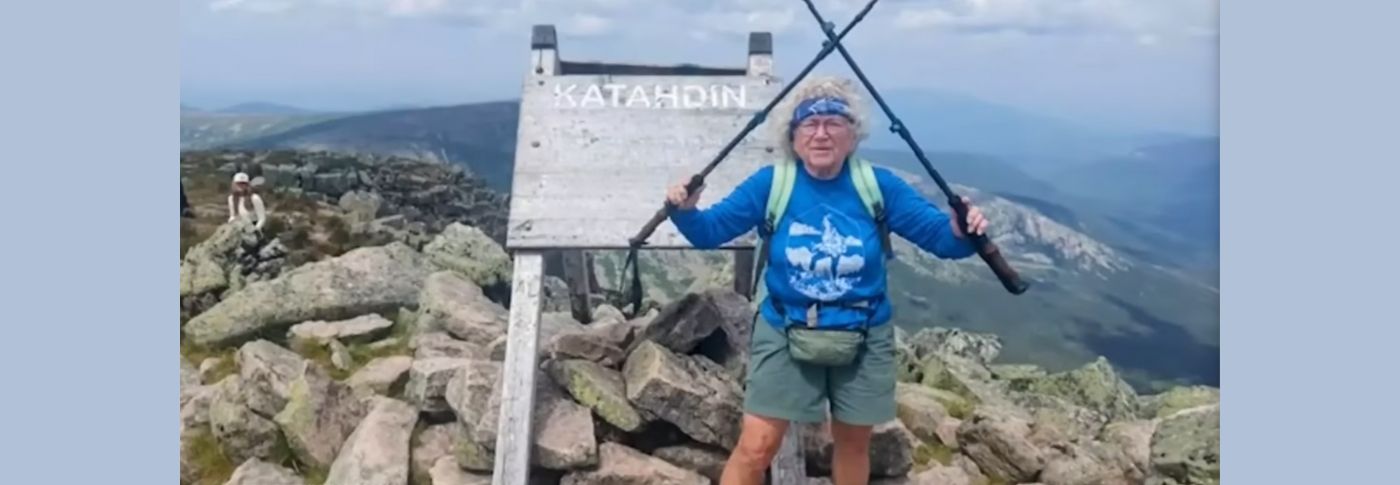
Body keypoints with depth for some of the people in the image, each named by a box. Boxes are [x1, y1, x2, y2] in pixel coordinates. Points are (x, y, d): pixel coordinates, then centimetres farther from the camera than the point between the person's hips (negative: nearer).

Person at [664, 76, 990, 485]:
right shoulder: (770, 183, -9)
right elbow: (710, 231, -10)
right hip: (783, 333, -1)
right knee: (756, 445, -1)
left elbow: (937, 234, -9)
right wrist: (685, 211, -32)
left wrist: (961, 233, -32)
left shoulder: (879, 186, -8)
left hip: (863, 339, 2)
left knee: (853, 441, 20)